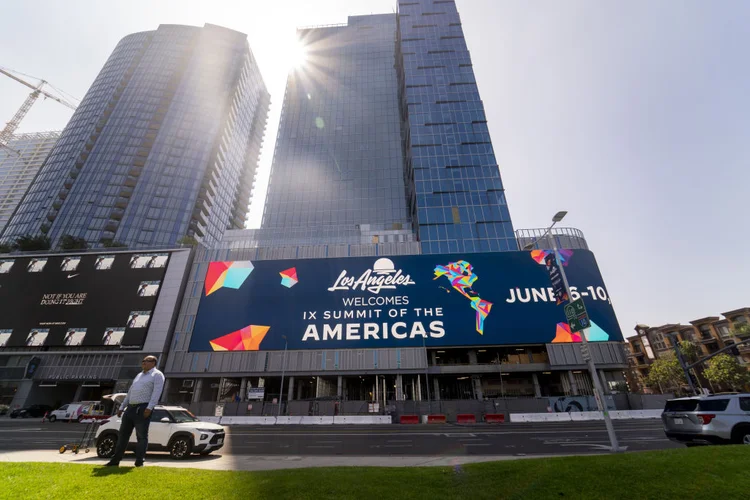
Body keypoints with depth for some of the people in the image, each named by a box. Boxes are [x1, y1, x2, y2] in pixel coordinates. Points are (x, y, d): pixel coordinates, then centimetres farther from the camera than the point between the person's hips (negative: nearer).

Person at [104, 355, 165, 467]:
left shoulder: (157, 375, -6)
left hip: (143, 409, -8)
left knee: (142, 436, -2)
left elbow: (156, 392, -17)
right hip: (130, 408, 8)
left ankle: (139, 462, 6)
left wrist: (149, 407, -26)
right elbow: (130, 392, 24)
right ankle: (115, 460, 24)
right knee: (123, 434, 12)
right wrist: (121, 407, 18)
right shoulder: (139, 375, 22)